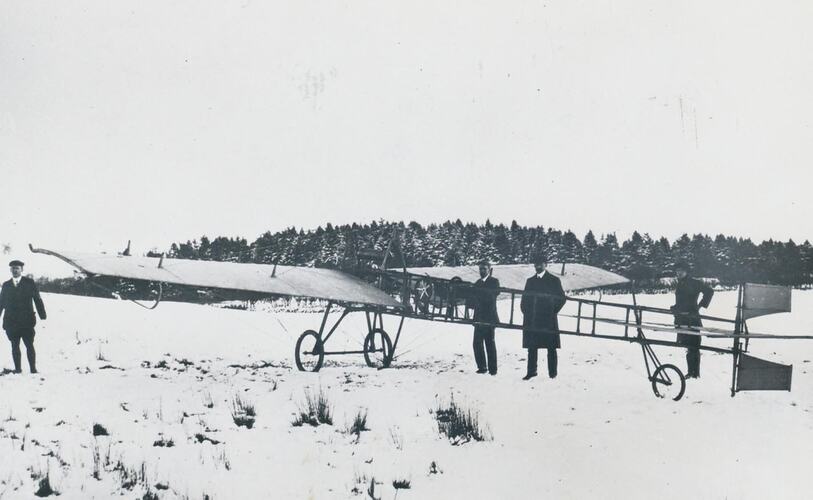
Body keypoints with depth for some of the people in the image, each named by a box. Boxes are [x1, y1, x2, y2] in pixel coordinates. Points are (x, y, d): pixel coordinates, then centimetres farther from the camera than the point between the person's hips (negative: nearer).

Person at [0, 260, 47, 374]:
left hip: (27, 321, -2)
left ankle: (33, 369, 0)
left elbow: (38, 300, 3)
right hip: (11, 322, 2)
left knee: (29, 345, -4)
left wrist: (43, 317, -3)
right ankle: (17, 369, 11)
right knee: (14, 346, 4)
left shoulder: (29, 283, 5)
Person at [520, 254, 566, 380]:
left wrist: (552, 312, -5)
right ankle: (531, 371, 9)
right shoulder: (530, 281, 16)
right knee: (532, 347, 4)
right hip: (531, 321, 4)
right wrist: (526, 312, 3)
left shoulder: (554, 280, 3)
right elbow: (525, 299, 17)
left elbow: (562, 298, 1)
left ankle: (552, 373, 4)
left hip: (548, 321, -4)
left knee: (551, 348, -1)